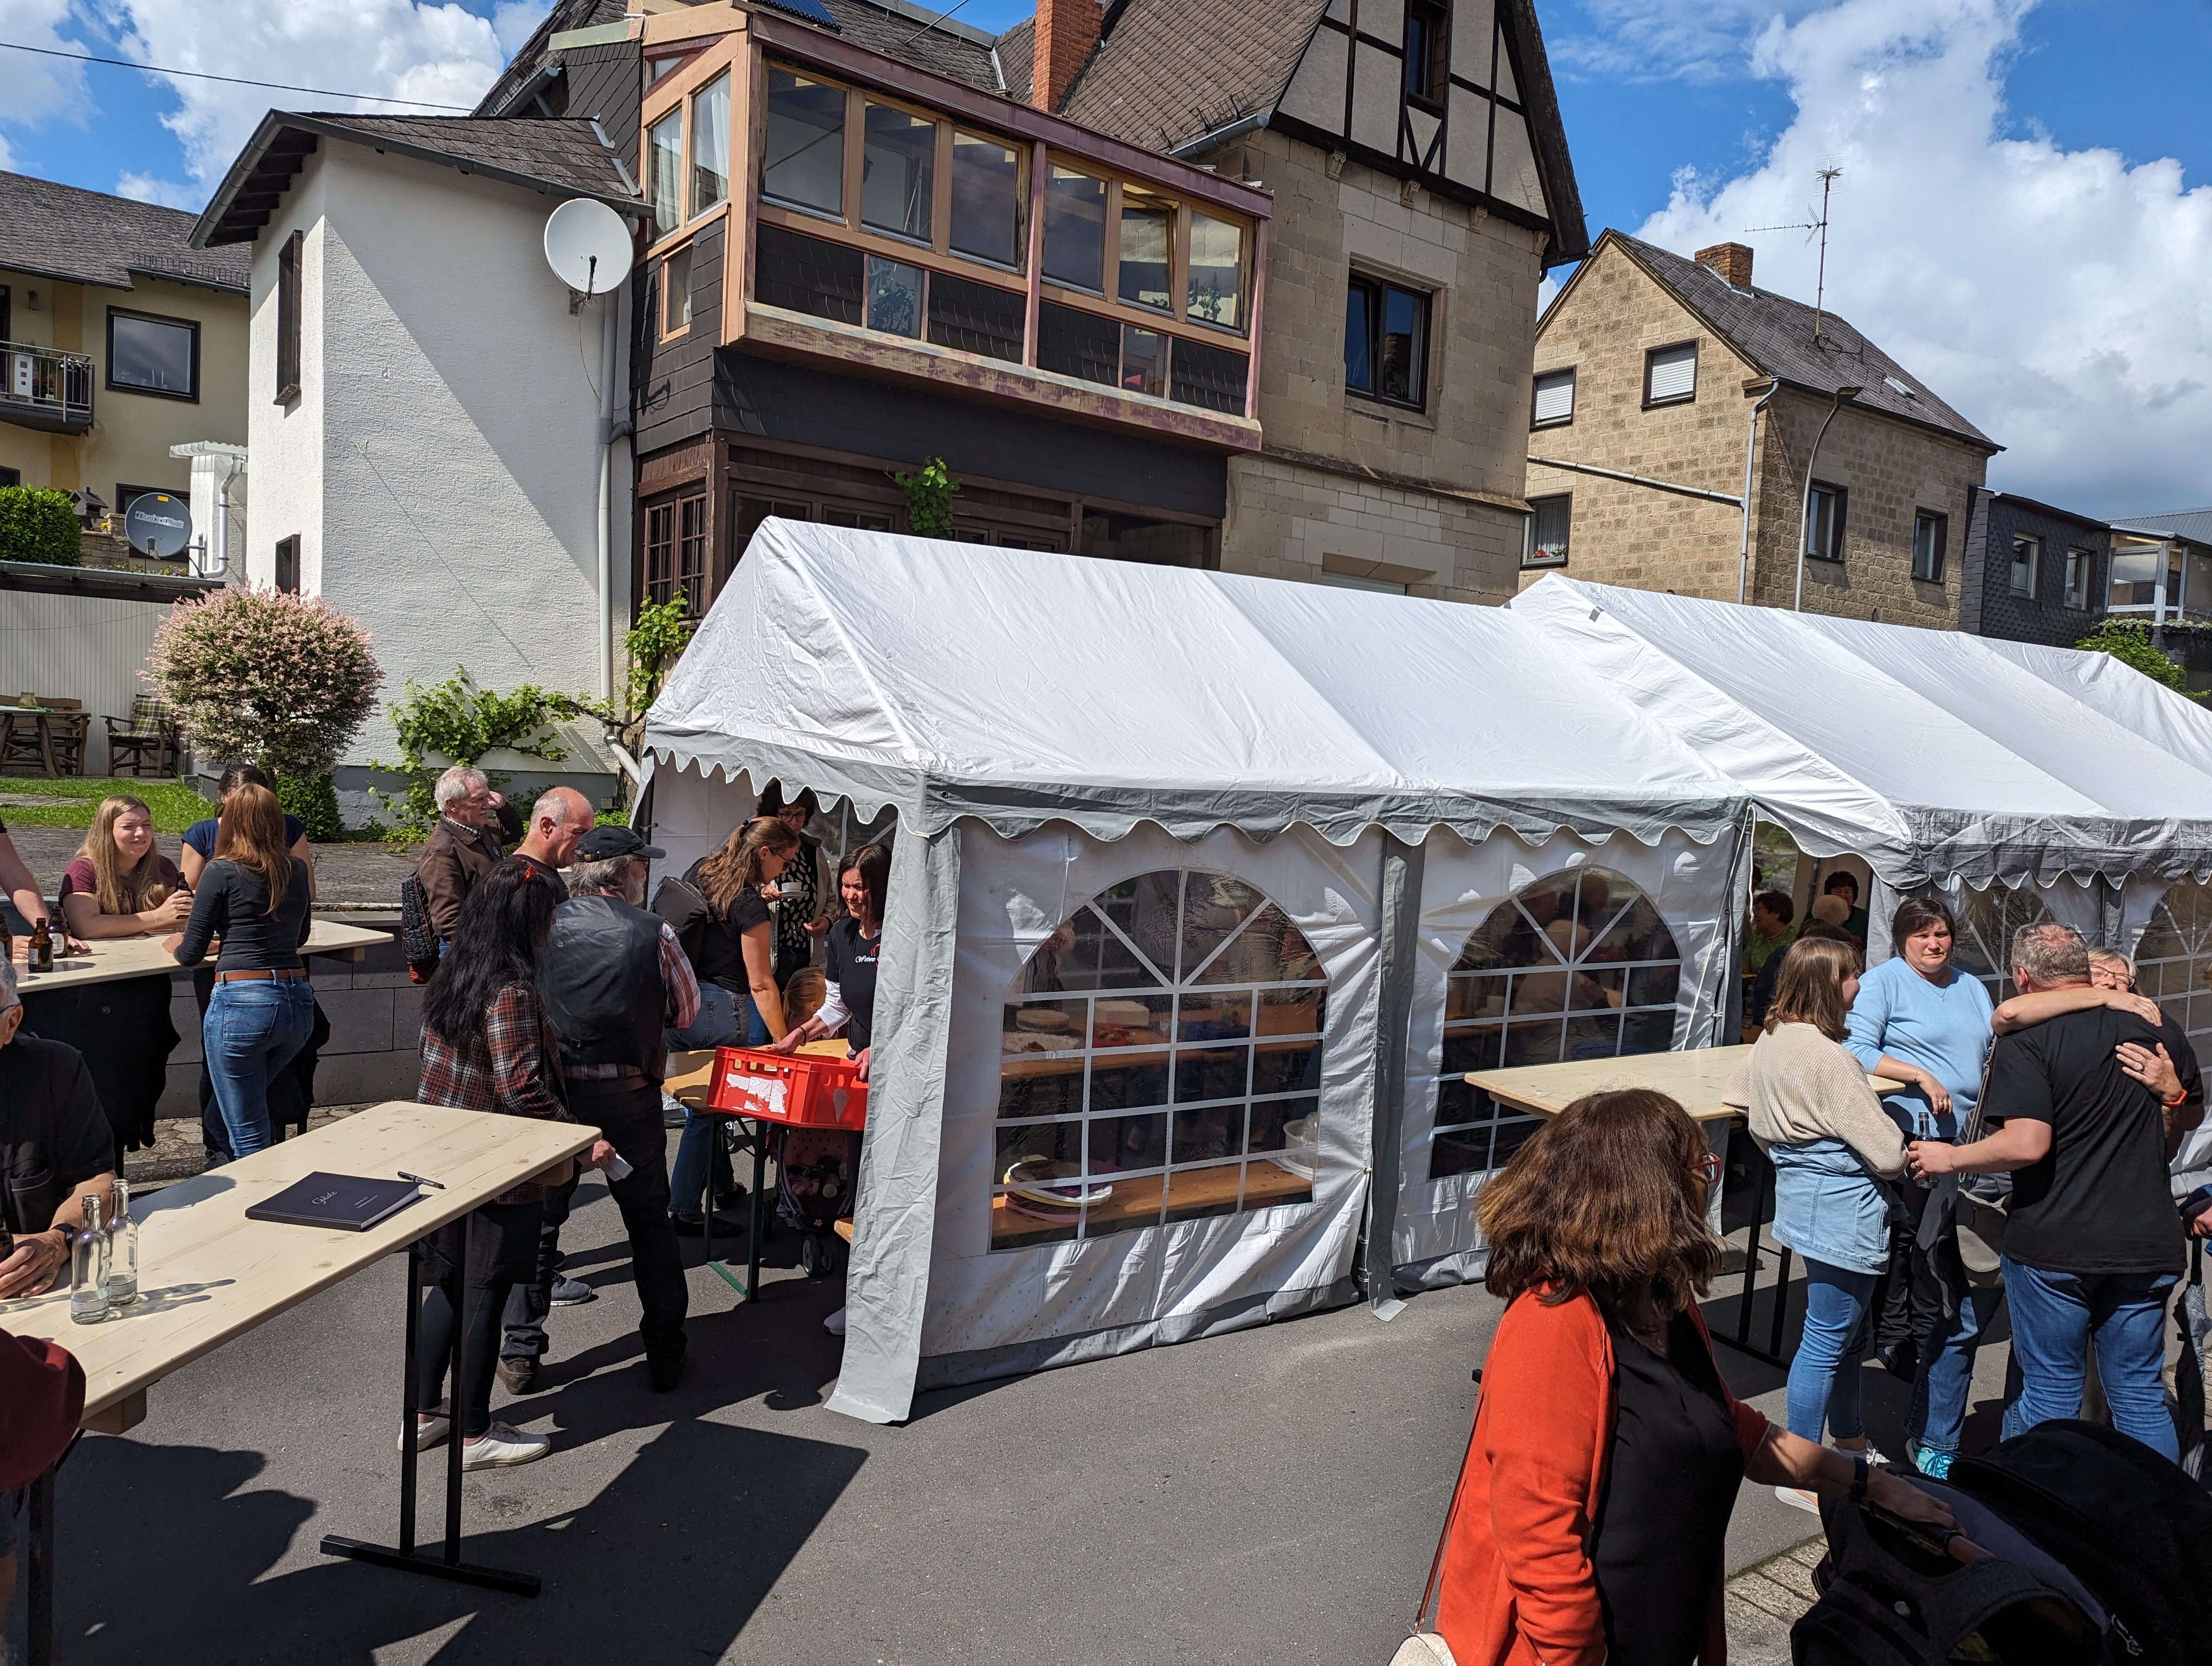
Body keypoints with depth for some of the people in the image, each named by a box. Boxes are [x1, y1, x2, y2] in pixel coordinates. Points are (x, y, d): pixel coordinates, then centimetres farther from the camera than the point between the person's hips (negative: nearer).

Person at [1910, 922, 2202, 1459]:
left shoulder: (2025, 1041, -14)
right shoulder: (2159, 1027, 5)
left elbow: (2027, 1144, -22)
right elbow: (2192, 1116, 20)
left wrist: (1949, 1159, -10)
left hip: (2053, 1245, -4)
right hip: (2146, 1243, 5)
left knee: (2049, 1394, 9)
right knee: (2140, 1393, 15)